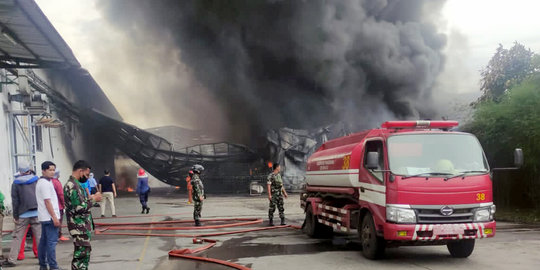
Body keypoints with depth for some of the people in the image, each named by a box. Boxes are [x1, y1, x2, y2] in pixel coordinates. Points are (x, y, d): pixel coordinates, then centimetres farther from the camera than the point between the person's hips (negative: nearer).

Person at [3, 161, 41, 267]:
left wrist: (15, 215, 4)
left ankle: (11, 260, 5)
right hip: (36, 213, 1)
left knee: (17, 237, 5)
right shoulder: (37, 180, 3)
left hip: (22, 215, -1)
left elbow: (15, 200, 0)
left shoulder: (16, 183, 1)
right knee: (39, 236, 4)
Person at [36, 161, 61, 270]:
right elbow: (47, 202, -19)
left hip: (44, 217, 11)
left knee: (44, 241, 13)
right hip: (49, 217, -11)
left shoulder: (41, 182, 18)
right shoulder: (45, 183, -14)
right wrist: (54, 217, -20)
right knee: (52, 241, -10)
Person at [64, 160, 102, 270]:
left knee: (85, 254, 15)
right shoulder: (72, 186, -18)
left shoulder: (74, 184, 15)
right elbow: (80, 207, -23)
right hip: (79, 228, -11)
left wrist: (89, 198, 11)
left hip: (83, 227, 11)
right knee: (81, 255, -9)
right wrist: (93, 199, -11)